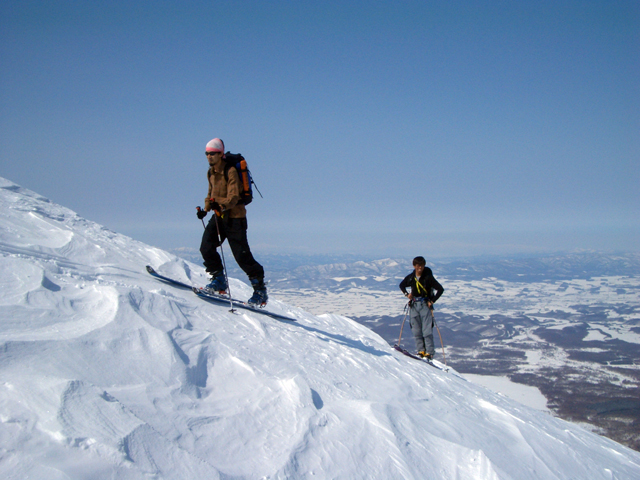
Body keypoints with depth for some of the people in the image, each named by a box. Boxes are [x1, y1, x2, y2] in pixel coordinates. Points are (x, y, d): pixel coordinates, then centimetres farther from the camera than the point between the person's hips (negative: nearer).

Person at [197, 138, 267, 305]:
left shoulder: (230, 171, -15)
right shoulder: (210, 173, 10)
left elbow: (233, 197, -23)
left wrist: (221, 204, -38)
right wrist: (206, 209, 7)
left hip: (234, 217, -7)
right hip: (219, 216, 8)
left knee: (242, 255, -7)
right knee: (206, 248, -8)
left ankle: (260, 291, 4)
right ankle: (219, 279, 8)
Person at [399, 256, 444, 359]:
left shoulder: (428, 277, -9)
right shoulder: (410, 277, 3)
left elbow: (440, 289, -8)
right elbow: (402, 285, 22)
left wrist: (432, 301, -11)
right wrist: (406, 293, 4)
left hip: (425, 304, -4)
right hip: (414, 305, 5)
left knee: (427, 330, -9)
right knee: (416, 330, 5)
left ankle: (429, 352, -7)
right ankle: (421, 350, 13)